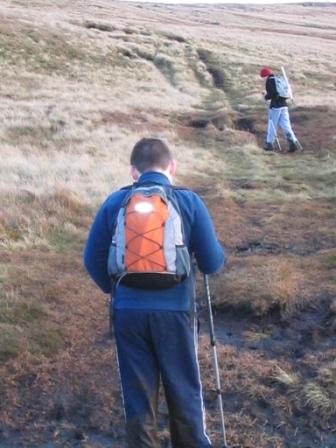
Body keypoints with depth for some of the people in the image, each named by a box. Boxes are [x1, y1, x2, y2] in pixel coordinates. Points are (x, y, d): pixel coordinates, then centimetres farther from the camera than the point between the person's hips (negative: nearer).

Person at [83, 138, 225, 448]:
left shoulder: (114, 202, -1)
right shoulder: (189, 201, -5)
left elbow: (93, 260, 3)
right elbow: (213, 264, -5)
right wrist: (217, 252, 18)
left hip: (128, 311, 1)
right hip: (175, 310, -1)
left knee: (137, 394, 14)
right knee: (184, 392, 17)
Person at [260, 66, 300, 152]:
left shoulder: (269, 81, -6)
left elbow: (271, 93, -17)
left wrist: (266, 97, 1)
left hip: (275, 106, -7)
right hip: (284, 105, 7)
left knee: (272, 125, 5)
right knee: (285, 125, 2)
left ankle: (269, 144, 12)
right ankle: (293, 142, -9)